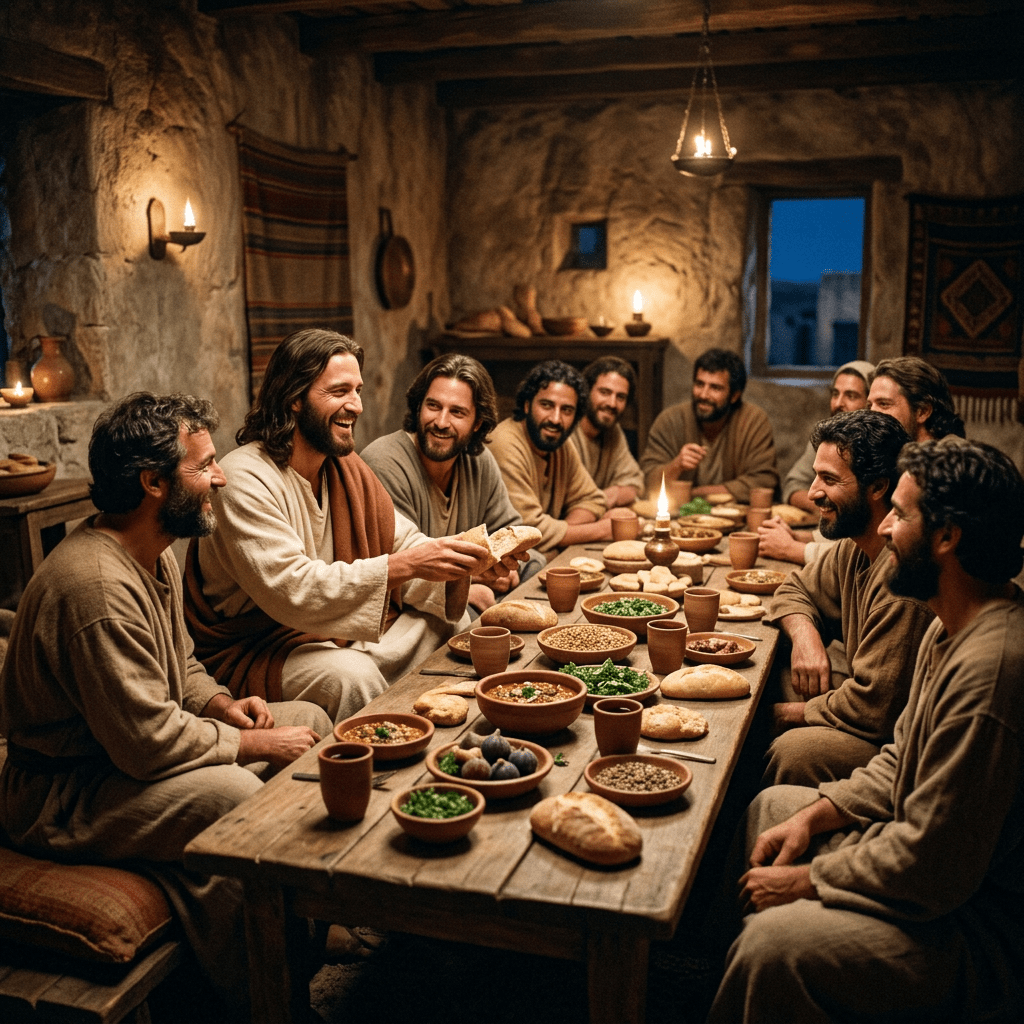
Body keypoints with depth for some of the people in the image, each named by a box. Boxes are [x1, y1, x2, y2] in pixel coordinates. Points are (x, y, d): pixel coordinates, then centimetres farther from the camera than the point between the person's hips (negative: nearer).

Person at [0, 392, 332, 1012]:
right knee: (232, 794, -34)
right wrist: (255, 743, -18)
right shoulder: (98, 586, -29)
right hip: (64, 794, -10)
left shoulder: (157, 554, 5)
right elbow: (148, 743, -29)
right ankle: (252, 999, -10)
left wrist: (222, 705, -1)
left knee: (311, 722, 4)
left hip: (133, 747, 10)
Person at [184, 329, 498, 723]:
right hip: (254, 645, -8)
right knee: (352, 676, -35)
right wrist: (402, 566, -36)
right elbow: (292, 591, -32)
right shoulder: (244, 480, -22)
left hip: (344, 631, 8)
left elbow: (402, 539, 4)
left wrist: (460, 561, -19)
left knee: (454, 620, -2)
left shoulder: (345, 466, 6)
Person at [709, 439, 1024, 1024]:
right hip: (944, 862, 11)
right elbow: (902, 762, 14)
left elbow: (929, 868, -28)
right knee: (772, 806, 18)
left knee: (777, 946, -29)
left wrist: (806, 879, -15)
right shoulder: (954, 627, 4)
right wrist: (817, 814, 1)